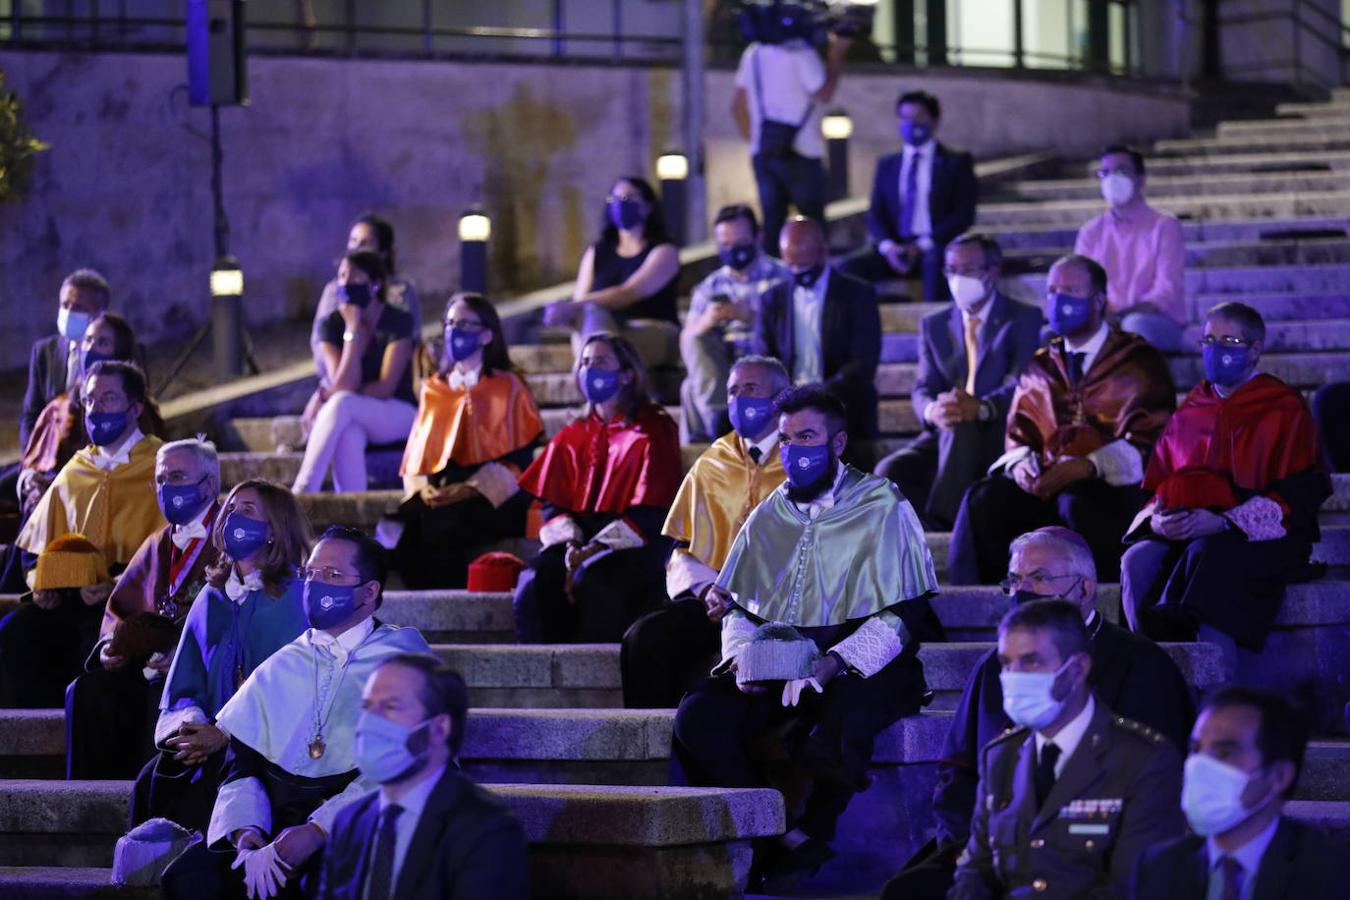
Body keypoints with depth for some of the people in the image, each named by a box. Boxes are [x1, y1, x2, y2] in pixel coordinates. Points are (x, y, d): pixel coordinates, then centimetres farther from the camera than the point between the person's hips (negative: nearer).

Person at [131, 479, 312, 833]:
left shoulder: (295, 596, -1)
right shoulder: (211, 598, 17)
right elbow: (184, 684, 15)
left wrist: (226, 735, -17)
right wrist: (191, 724, -8)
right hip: (211, 739, 5)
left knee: (198, 796, -32)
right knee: (152, 782, -24)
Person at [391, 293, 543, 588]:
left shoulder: (508, 388, 6)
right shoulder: (433, 389, 21)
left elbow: (518, 456, -3)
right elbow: (418, 449, 17)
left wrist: (470, 489, -15)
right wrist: (422, 487, -5)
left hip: (488, 497, -4)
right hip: (436, 492, 4)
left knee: (439, 528, -35)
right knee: (402, 528, -29)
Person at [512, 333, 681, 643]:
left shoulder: (651, 432, 2)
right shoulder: (571, 438, 19)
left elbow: (651, 512, -6)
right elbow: (552, 503, 14)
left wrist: (594, 549, -17)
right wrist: (570, 544, -9)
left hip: (630, 547, -4)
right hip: (579, 536, 4)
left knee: (592, 579, -37)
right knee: (535, 579, -28)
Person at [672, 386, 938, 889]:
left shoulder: (882, 509, 0)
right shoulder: (769, 517, 16)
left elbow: (902, 617, -8)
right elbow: (741, 609, 16)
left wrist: (835, 661, -22)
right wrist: (742, 654, -8)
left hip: (858, 668, -5)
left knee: (834, 733, -37)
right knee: (699, 720, -23)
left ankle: (808, 837, -8)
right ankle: (773, 837, -16)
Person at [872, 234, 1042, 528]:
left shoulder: (1023, 319, 6)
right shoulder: (933, 325, 18)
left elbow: (1021, 384, -8)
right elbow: (923, 389, 6)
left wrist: (981, 408, -30)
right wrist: (932, 410, -21)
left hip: (1000, 435, -4)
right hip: (945, 436, 4)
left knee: (963, 428, -39)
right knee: (889, 472, -25)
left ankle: (944, 515, -37)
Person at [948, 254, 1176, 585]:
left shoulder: (1138, 361, 6)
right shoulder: (1040, 367, 23)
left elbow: (1147, 438, -4)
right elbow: (1019, 433, 22)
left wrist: (1087, 466, -18)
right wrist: (1021, 463, -4)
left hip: (1110, 484, -4)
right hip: (1045, 484, 5)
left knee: (1079, 504, -39)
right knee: (983, 499, -24)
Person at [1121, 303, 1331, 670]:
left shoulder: (1285, 411, 6)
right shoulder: (1189, 414, 22)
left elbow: (1296, 498, -4)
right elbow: (1158, 488, 19)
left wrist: (1224, 522, -18)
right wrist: (1157, 519, -7)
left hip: (1261, 539, -4)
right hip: (1186, 531, 4)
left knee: (1206, 554, -39)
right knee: (1139, 559, -30)